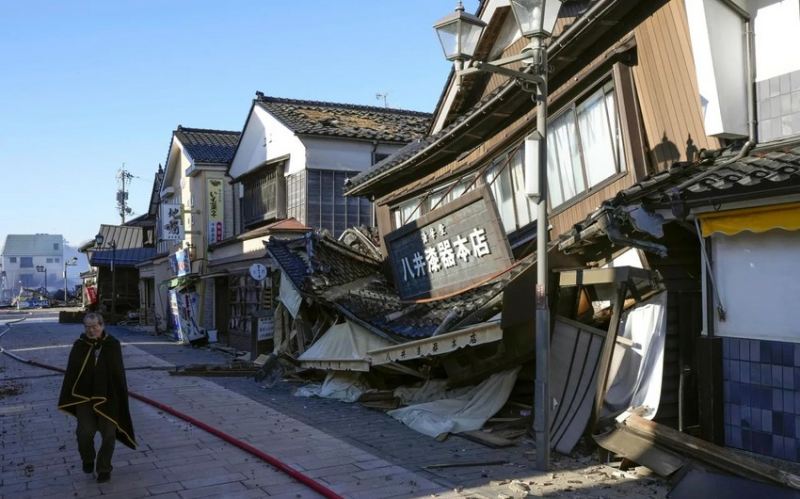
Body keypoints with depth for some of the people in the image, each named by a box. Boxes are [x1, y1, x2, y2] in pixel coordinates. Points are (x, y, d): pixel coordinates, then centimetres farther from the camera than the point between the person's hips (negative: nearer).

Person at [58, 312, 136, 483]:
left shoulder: (112, 345, -2)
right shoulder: (79, 346, 0)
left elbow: (119, 373, 1)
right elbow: (70, 374, 2)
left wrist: (121, 397, -1)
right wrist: (67, 399, -1)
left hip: (108, 397, 0)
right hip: (84, 397, 0)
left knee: (108, 434, 3)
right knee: (85, 432, -9)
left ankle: (104, 469, 22)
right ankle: (88, 459, 23)